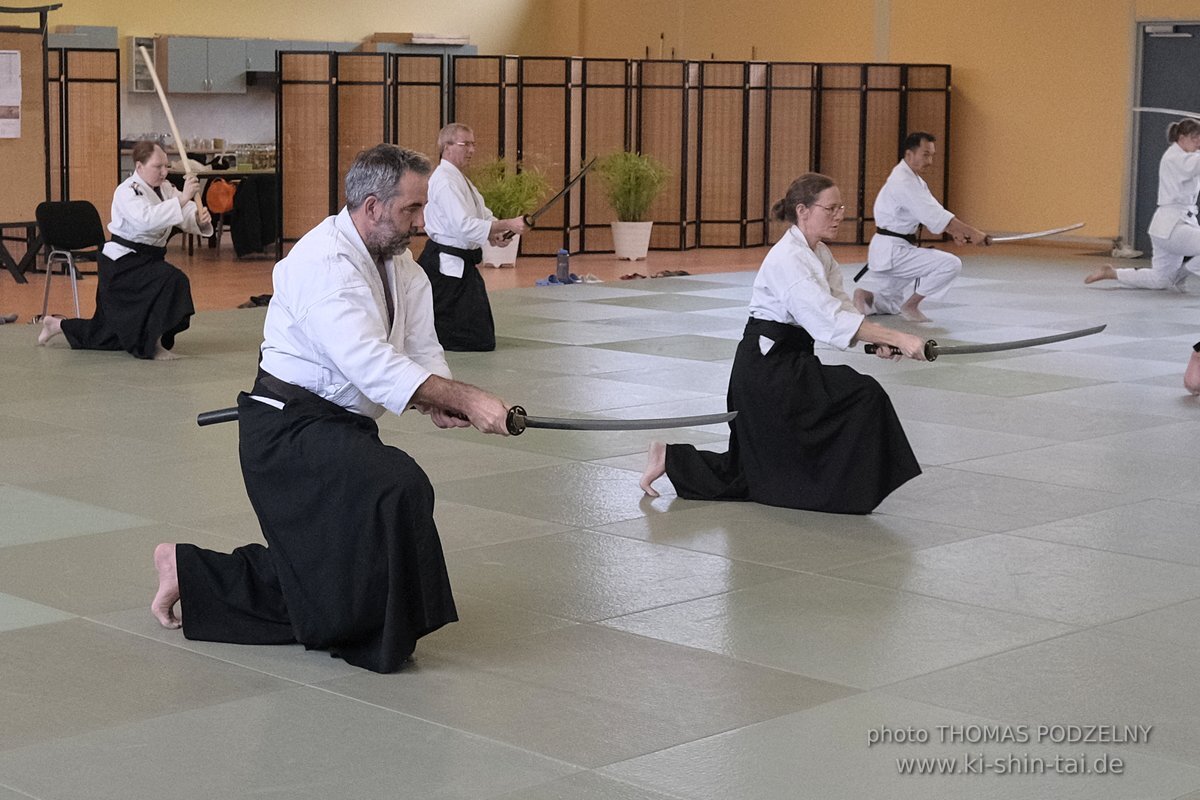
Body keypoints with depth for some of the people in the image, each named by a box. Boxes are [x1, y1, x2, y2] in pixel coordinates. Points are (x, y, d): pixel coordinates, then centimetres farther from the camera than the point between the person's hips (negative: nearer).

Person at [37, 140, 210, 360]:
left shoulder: (165, 188, 7)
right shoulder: (127, 192, -18)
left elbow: (188, 216, 0)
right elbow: (147, 218, -37)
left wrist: (201, 219, -24)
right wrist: (181, 199, -41)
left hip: (146, 260, 9)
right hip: (121, 264, -9)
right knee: (172, 281, -32)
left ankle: (58, 325, 40)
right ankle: (154, 347, -22)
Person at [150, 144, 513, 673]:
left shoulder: (399, 263, 8)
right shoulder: (324, 263, -23)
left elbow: (422, 351, 2)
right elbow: (371, 365, -34)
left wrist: (438, 404, -20)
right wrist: (464, 400, -37)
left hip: (336, 428, 10)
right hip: (289, 428, -10)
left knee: (324, 580, 16)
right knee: (398, 486, -32)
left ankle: (189, 572, 30)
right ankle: (375, 637, -14)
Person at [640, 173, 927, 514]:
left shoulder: (819, 255, 10)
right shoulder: (788, 260, -21)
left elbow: (840, 306, 8)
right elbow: (829, 318, -30)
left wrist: (879, 341, -11)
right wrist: (896, 338, -33)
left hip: (784, 362, 10)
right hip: (768, 366, -10)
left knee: (757, 472, 14)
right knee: (863, 397, -19)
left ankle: (670, 459, 25)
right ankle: (847, 495, -8)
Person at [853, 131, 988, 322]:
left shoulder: (914, 179, 13)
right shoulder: (903, 182, -21)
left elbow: (934, 212, 10)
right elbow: (934, 215, -27)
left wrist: (955, 233, -7)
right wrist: (971, 233, -25)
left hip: (887, 250, 11)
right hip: (892, 251, -11)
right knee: (951, 264, -18)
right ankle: (911, 306, -8)